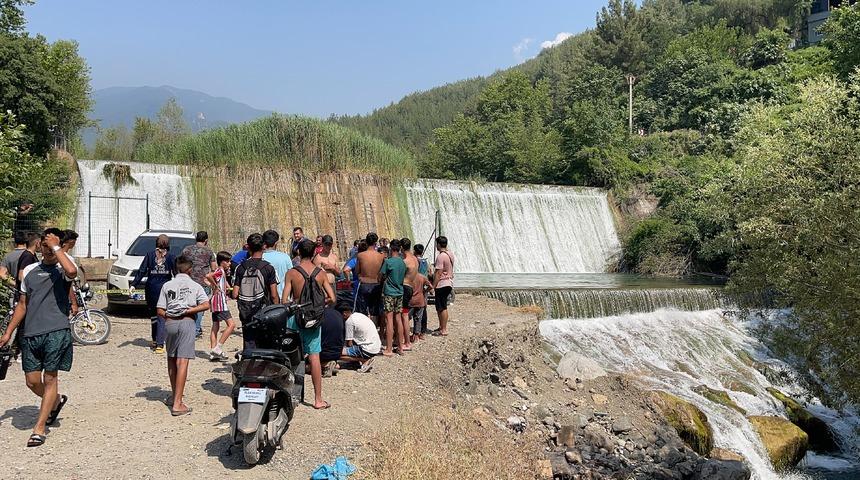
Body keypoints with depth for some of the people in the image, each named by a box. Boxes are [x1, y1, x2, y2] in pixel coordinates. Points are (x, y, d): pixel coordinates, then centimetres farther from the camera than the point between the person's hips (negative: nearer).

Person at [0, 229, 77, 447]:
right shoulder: (29, 270, 14)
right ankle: (56, 401, 38)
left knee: (49, 378, -2)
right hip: (31, 333, 5)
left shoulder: (63, 269, -1)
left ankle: (40, 428, 6)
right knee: (32, 381, 8)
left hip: (56, 331, -5)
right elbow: (22, 304, 20)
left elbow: (72, 272, -29)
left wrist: (56, 248, -18)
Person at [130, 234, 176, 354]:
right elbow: (176, 274, -1)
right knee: (162, 316, -1)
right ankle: (160, 345, -8)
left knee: (153, 315, 17)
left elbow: (141, 271, -1)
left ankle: (155, 341, 27)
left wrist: (133, 285, 1)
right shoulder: (171, 257, -3)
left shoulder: (150, 255, 2)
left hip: (151, 289, 2)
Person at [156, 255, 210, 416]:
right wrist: (189, 311, -4)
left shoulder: (167, 285, 9)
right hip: (187, 322, -3)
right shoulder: (195, 285, 5)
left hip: (170, 323, 3)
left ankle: (175, 394, 33)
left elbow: (160, 310, 4)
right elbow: (206, 305, -8)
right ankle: (177, 404, -12)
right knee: (182, 362, -7)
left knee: (171, 359, 20)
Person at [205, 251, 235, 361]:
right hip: (220, 301, -10)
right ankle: (218, 348, -13)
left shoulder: (223, 272, 17)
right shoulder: (220, 271, -11)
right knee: (231, 324, -12)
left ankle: (213, 354, 10)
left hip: (215, 303, 10)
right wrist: (216, 287, -18)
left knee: (215, 327, 8)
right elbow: (208, 276, -28)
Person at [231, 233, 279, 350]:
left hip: (246, 315, 3)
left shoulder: (241, 267, 1)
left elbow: (235, 294, -1)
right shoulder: (268, 267, -7)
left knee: (249, 346, 8)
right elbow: (274, 295, -9)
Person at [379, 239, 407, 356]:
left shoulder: (388, 261, -14)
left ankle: (389, 349, -2)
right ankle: (400, 346, 17)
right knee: (398, 319, 12)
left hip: (389, 293, -6)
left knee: (389, 320, -4)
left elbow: (380, 277, -6)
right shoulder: (403, 262, 4)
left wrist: (382, 281, 15)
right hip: (399, 293, 6)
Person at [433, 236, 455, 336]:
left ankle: (443, 330, 1)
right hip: (449, 283, 9)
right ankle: (442, 327, 24)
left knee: (442, 308, -3)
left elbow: (438, 273, -20)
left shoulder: (441, 256, -18)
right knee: (441, 307, 17)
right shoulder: (450, 255, 10)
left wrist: (433, 286, -16)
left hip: (442, 284, -9)